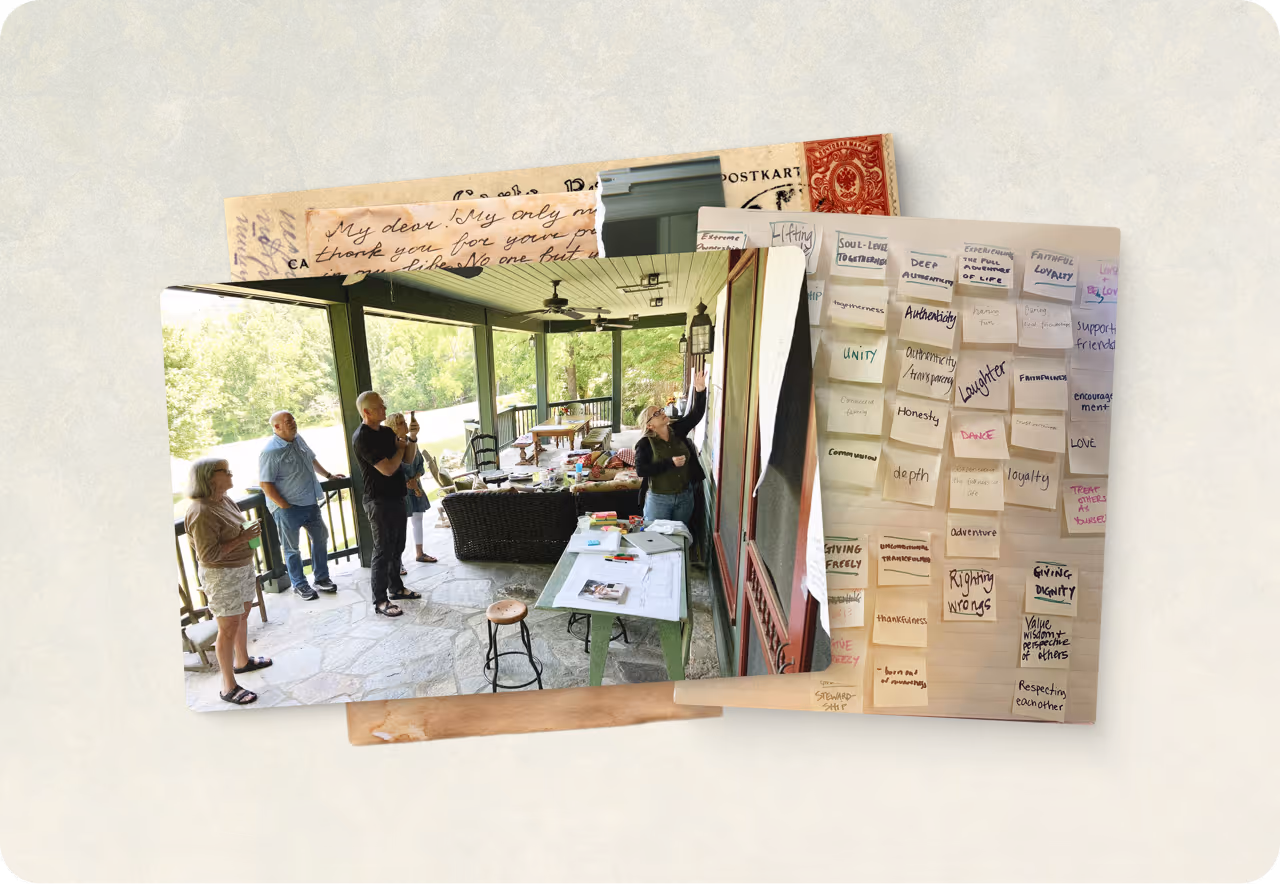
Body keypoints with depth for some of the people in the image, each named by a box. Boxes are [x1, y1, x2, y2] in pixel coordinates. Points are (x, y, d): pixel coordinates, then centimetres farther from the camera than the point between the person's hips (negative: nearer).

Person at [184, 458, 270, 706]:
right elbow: (208, 554, -26)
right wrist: (242, 538, -26)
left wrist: (251, 531, 5)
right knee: (229, 628, 0)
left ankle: (242, 661, 46)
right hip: (221, 576, -9)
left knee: (243, 615, 24)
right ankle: (229, 687, 13)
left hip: (243, 567, 9)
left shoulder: (224, 500, 3)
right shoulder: (201, 513, -26)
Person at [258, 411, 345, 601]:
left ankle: (321, 577, 29)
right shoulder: (270, 451, -19)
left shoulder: (298, 439, 4)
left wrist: (328, 475, 25)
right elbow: (265, 484, -19)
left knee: (320, 537, 15)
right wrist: (284, 506, -18)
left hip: (310, 503, 8)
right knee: (292, 548, 7)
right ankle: (299, 584, 22)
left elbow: (312, 460, 22)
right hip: (288, 508, -8)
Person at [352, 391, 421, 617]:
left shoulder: (387, 431, 7)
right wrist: (400, 446, -8)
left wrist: (411, 438, -9)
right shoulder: (362, 438, -19)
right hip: (379, 502, -8)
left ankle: (396, 588, 32)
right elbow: (388, 469, -24)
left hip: (396, 497, 8)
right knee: (383, 551, -1)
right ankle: (380, 601, 9)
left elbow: (408, 459, 8)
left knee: (397, 547, 18)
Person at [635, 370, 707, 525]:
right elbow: (641, 470, -20)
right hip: (659, 499, -4)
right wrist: (670, 463, -24)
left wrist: (700, 391, -21)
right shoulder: (645, 443, -13)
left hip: (685, 496, 4)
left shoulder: (677, 430, 0)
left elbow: (695, 414, -6)